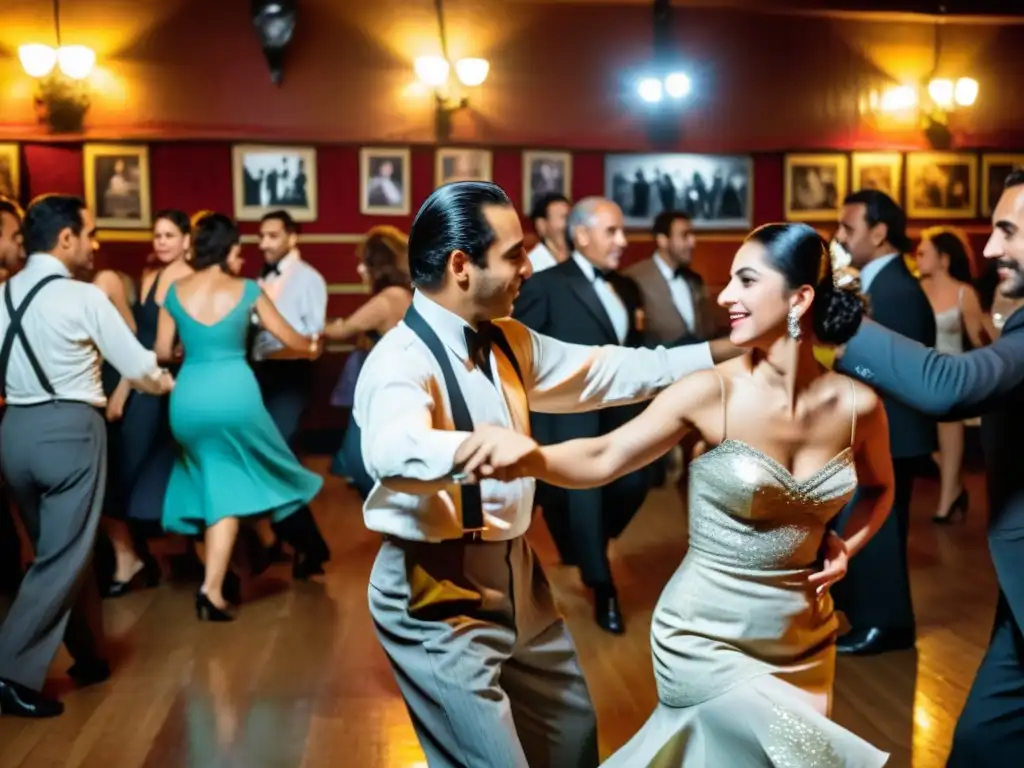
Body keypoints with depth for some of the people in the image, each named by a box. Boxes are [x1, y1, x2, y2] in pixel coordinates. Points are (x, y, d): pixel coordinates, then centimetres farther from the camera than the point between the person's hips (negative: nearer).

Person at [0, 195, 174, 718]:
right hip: (69, 430, -7)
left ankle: (89, 655, 31)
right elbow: (138, 368, -5)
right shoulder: (84, 297, -10)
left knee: (59, 549, 18)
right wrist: (166, 382, 15)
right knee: (64, 557, 2)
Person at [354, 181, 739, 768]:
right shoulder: (402, 360, -23)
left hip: (515, 574, 9)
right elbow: (391, 450, -43)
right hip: (436, 593, -9)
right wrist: (479, 444, -63)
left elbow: (601, 370, 9)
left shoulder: (507, 341, 3)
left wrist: (722, 352, 6)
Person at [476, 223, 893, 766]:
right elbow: (602, 459, -18)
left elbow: (879, 487, 14)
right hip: (706, 636, -4)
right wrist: (529, 457, -38)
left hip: (803, 637, 5)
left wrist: (845, 547, -4)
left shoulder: (857, 405, -7)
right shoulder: (712, 393, -16)